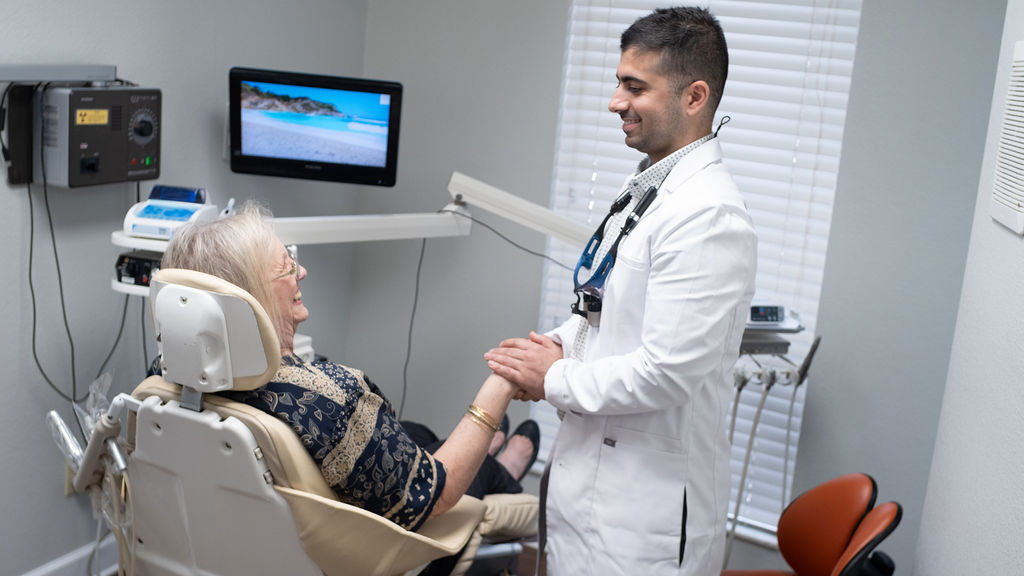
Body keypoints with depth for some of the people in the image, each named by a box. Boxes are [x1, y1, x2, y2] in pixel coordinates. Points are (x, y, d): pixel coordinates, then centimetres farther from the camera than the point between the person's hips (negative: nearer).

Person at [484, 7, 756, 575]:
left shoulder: (707, 216, -23)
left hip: (647, 492, -9)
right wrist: (560, 342, 2)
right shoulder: (649, 188, 9)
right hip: (592, 462, 9)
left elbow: (666, 372, -26)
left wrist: (555, 379, -13)